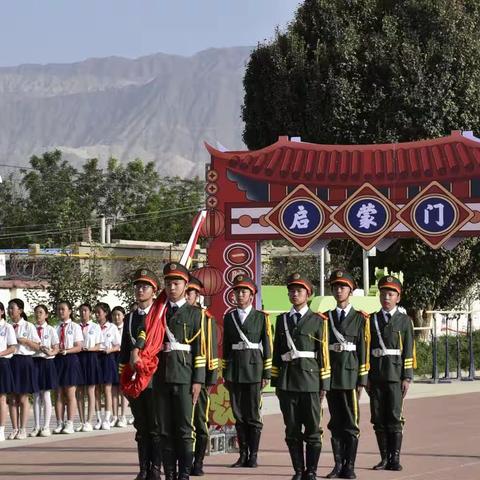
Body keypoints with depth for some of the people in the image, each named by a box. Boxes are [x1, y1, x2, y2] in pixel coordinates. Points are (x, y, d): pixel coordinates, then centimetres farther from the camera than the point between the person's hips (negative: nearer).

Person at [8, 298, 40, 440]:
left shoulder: (28, 326, -2)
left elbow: (37, 346, -3)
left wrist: (24, 340, -15)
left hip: (24, 362, -4)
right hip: (10, 361, 4)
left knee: (23, 398, 0)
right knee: (13, 398, 5)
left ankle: (23, 429, 4)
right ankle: (15, 429, 9)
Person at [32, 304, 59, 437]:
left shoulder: (51, 330, 0)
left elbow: (56, 349, -1)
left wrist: (50, 352, -21)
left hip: (47, 362, -2)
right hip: (34, 361, 2)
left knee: (46, 396, 0)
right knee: (36, 397, 6)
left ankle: (46, 427, 5)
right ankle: (37, 427, 11)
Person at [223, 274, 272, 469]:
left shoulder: (261, 317, 3)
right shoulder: (229, 317, 11)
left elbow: (267, 347, 2)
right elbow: (226, 346, 14)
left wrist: (266, 374, -3)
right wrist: (225, 373, 10)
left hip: (254, 368, -3)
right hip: (234, 370, 3)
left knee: (253, 415, -2)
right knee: (239, 415, 4)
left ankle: (253, 456, 3)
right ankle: (243, 455, 10)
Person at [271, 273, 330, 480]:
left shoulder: (318, 321, 4)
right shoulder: (282, 320, 13)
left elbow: (323, 354, 2)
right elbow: (277, 352, 14)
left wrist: (324, 384, -3)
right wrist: (276, 381, 9)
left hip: (310, 379, -3)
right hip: (287, 381, 3)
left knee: (312, 429, -2)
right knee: (292, 430, 4)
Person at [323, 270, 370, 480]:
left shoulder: (360, 318, 3)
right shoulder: (326, 317, 11)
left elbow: (364, 350, -1)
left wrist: (362, 379, -7)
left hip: (351, 373, -3)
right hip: (331, 374, 3)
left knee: (351, 422, -2)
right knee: (335, 423, 7)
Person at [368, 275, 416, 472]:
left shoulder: (404, 321, 5)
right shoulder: (372, 321, 11)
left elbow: (409, 352, 1)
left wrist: (407, 378, -6)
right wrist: (366, 377, 6)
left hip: (395, 375, -3)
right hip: (376, 376, 3)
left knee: (395, 418, -5)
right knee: (379, 419, 3)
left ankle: (395, 459, -1)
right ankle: (384, 458, 9)